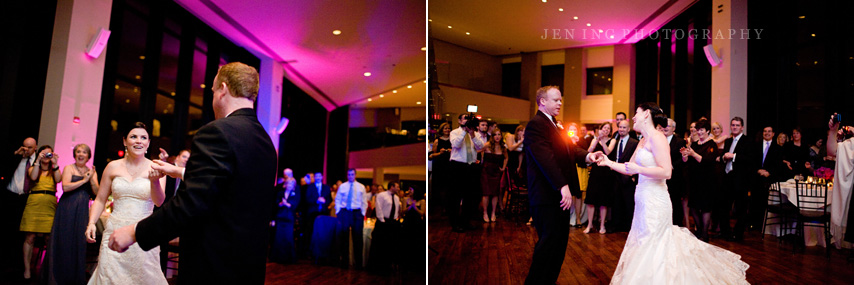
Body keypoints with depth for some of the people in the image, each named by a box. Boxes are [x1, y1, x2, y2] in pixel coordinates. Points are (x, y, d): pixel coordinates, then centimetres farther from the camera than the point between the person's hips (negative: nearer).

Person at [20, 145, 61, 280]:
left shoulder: (54, 170, 17)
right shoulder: (33, 168, 15)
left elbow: (58, 179, -3)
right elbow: (33, 177, -6)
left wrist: (55, 163, -6)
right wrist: (38, 160, -6)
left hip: (50, 205, 0)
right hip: (34, 204, 0)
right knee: (30, 237, -3)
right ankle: (27, 269, 3)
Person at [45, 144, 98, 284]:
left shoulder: (92, 172, 11)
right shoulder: (69, 168, 2)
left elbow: (97, 192, 2)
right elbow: (65, 187, -13)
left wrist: (91, 179, -13)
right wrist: (84, 180, -15)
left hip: (82, 210, 3)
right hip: (67, 208, -3)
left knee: (79, 241, 3)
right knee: (64, 240, 0)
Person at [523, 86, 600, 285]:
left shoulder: (555, 125, 18)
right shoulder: (536, 124, -14)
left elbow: (569, 149, 11)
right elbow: (545, 157, -25)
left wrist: (586, 156, -9)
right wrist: (563, 185, -31)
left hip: (560, 194, 10)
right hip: (547, 195, -10)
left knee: (560, 240, 16)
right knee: (549, 241, -3)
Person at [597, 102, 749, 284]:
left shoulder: (657, 138, -13)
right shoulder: (643, 141, 15)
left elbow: (666, 172, -21)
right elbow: (629, 169, 20)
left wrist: (638, 169, -18)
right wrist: (609, 163, 11)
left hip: (655, 201, -9)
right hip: (645, 200, 9)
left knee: (652, 246, -2)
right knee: (641, 244, 14)